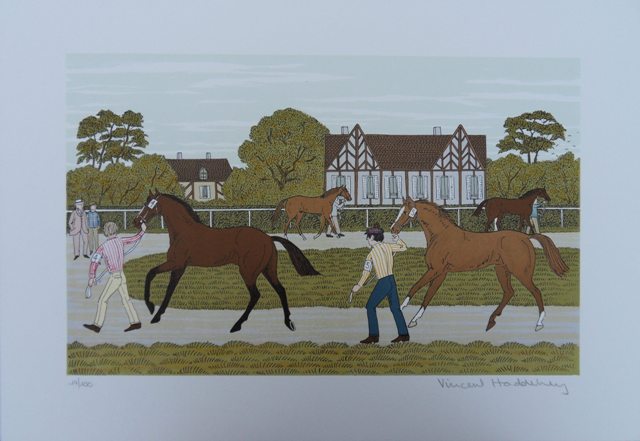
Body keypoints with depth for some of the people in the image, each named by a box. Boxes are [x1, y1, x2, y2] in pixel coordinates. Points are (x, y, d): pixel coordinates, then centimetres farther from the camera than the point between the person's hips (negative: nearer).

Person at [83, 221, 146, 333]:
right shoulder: (120, 241, 0)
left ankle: (97, 325, 4)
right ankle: (135, 322, 12)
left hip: (114, 277, -6)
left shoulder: (102, 247, -11)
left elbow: (94, 262, -16)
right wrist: (142, 230, 30)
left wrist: (91, 278, -7)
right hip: (122, 275, 6)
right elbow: (135, 238, 13)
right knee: (126, 299, 11)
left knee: (102, 300, 2)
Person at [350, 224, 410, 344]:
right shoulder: (388, 246, 5)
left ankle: (374, 335, 5)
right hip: (392, 280, 6)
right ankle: (404, 334, 17)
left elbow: (366, 272, -7)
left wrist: (359, 286, 1)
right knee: (395, 308, 14)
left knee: (370, 307, 6)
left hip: (383, 282, -6)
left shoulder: (371, 254, -9)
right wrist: (397, 239, 32)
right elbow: (404, 247, 19)